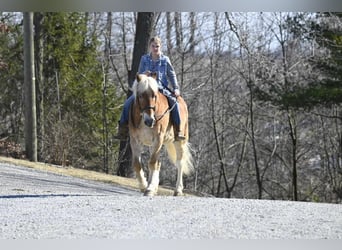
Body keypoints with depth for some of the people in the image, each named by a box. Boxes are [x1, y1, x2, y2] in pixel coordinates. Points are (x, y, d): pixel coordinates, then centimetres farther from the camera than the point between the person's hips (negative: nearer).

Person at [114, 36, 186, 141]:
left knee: (174, 102, -28)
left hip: (162, 88, -1)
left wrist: (176, 89, 0)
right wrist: (144, 74, -14)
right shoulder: (144, 59, 7)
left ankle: (178, 131, -20)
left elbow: (172, 75, 11)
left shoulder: (165, 60, 4)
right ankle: (123, 130, -12)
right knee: (128, 103, -18)